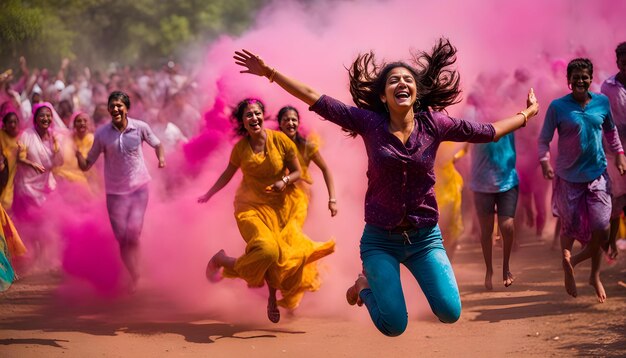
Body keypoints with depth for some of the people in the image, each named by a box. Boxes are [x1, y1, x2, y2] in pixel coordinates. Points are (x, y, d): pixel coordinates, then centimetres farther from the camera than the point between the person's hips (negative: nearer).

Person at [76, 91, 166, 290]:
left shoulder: (140, 128, -6)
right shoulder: (102, 134, -5)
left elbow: (157, 144, 15)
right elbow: (86, 166, 0)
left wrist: (161, 157, -8)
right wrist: (77, 153, -22)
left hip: (139, 188, -1)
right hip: (115, 191, 1)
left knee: (133, 234, -14)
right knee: (122, 238, 1)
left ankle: (135, 277, 2)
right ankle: (134, 277, 18)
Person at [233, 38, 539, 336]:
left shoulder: (434, 124, -1)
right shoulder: (369, 123, -4)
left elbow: (488, 132, 12)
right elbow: (314, 99, -2)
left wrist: (526, 115, 20)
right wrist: (270, 73, -4)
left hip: (424, 237, 1)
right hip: (380, 240, -1)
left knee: (450, 313, -15)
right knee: (393, 326, -11)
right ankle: (366, 285, 23)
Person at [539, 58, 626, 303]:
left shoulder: (602, 102, 1)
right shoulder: (558, 107, -8)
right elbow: (544, 140, -5)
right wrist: (545, 162, -21)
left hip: (597, 175, 2)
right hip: (568, 177, -2)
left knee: (601, 228, -5)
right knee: (570, 227, 6)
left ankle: (595, 274, 18)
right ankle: (567, 266, 33)